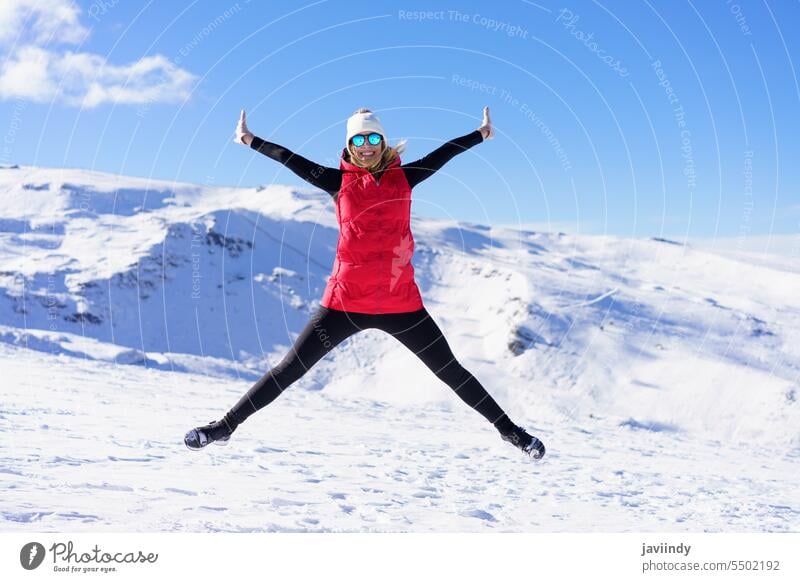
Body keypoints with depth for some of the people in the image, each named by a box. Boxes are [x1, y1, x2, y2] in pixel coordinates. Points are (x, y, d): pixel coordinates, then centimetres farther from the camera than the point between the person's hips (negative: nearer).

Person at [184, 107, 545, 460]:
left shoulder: (403, 177, 8)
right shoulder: (339, 181, 5)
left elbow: (442, 154, 14)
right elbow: (292, 160, 2)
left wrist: (482, 133, 21)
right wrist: (250, 140, -2)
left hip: (401, 302, 1)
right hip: (346, 299, -1)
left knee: (450, 371, 10)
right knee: (291, 369, 3)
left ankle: (508, 429, 24)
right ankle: (226, 425, 15)